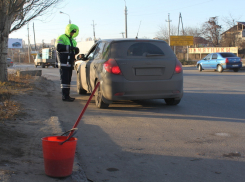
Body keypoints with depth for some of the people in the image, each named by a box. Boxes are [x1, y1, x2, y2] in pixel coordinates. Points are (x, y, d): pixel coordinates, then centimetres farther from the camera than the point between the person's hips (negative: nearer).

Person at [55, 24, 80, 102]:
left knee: (68, 80, 11)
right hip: (63, 63, -9)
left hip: (70, 64, 9)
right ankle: (65, 96, -12)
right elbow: (59, 47, -22)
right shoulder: (61, 38, -6)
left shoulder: (72, 40, 21)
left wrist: (76, 50, 1)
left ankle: (67, 95, 16)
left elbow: (74, 51, 26)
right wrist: (70, 47, -24)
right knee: (65, 79, -11)